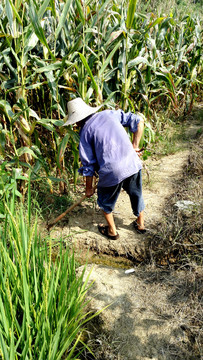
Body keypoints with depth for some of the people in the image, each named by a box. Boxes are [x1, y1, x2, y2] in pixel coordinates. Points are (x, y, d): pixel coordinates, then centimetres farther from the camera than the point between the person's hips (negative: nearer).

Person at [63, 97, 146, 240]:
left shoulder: (85, 132, 3)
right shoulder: (110, 114, 13)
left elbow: (88, 164, 2)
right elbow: (138, 120, 9)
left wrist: (89, 188, 13)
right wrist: (135, 146, 9)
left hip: (112, 170, -4)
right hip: (133, 163, 4)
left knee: (106, 199, 23)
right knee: (136, 194, 26)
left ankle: (112, 231, 37)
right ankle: (141, 224, 46)